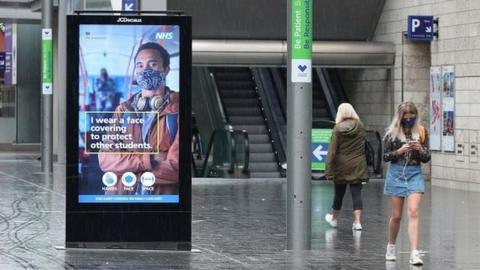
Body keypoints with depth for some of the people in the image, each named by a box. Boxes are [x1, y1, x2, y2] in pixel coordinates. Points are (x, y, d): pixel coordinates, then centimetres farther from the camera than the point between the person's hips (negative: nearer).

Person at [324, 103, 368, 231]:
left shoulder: (338, 128, -8)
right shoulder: (360, 126, -1)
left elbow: (332, 150, -9)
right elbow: (363, 147, 4)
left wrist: (329, 170, -8)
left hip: (342, 166, -1)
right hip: (358, 166, 1)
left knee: (339, 193, 14)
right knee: (356, 193, 0)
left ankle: (334, 218, 33)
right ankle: (357, 222, -8)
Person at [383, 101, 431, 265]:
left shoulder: (421, 132, 3)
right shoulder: (392, 133, -1)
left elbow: (426, 158, 8)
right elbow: (385, 156, 0)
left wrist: (420, 149, -13)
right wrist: (400, 151, -16)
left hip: (414, 174, 0)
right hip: (396, 173, 0)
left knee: (413, 213, -14)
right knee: (396, 216, 7)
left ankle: (414, 253, -20)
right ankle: (391, 247, 31)